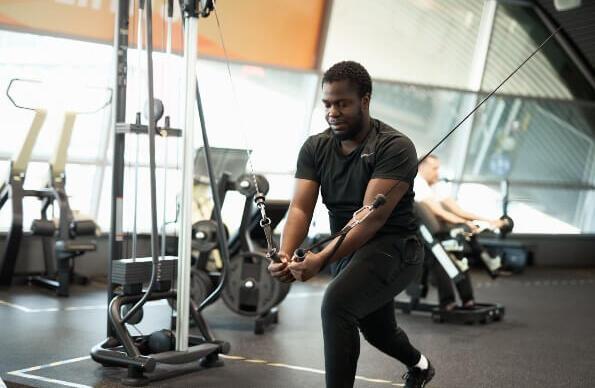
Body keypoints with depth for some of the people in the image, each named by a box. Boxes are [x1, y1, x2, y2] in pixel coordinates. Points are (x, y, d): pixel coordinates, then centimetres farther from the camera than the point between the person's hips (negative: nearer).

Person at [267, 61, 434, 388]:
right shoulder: (315, 148, -4)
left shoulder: (394, 147, -21)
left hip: (392, 248, -7)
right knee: (376, 331, 27)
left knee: (336, 303, -33)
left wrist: (321, 259, -42)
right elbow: (300, 208, -12)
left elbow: (372, 217, -30)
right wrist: (285, 254, -33)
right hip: (346, 250, 7)